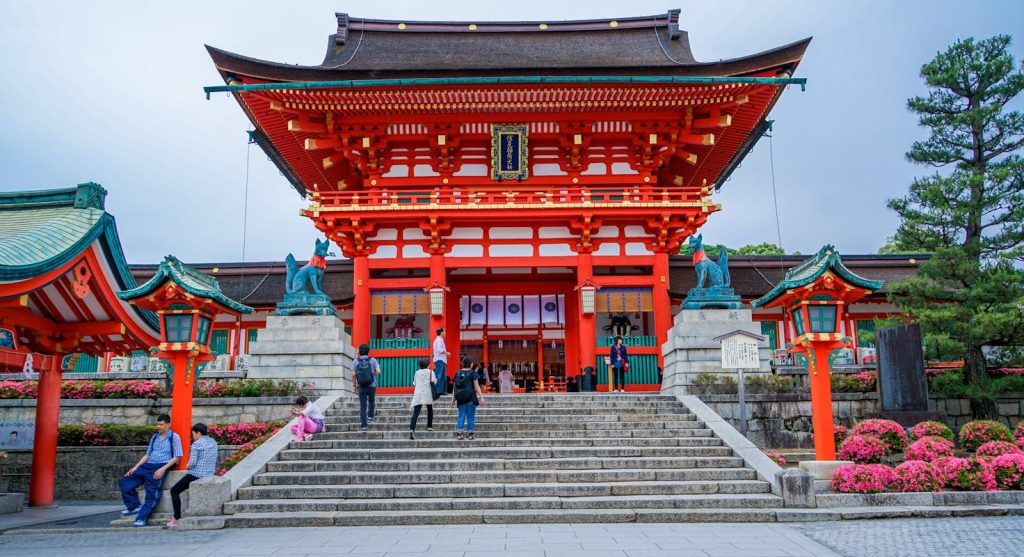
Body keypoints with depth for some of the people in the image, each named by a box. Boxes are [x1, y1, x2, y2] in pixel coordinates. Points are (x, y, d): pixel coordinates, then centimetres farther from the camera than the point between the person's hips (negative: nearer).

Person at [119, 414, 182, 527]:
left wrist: (163, 469, -16)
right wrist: (136, 467, 7)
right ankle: (134, 506, 0)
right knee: (125, 482, -5)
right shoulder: (154, 437, 18)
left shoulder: (174, 437, -1)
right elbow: (147, 454, 21)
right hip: (148, 465, 7)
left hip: (161, 466, -7)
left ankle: (142, 518, -19)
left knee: (152, 492, -21)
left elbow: (177, 457, -7)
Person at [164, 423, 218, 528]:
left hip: (196, 475, -8)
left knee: (174, 491, 8)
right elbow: (214, 461, 13)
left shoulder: (197, 444, -14)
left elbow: (192, 463, -18)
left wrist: (188, 466, 2)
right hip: (209, 475, 8)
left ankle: (177, 519, 1)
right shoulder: (213, 442, 8)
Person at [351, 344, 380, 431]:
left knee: (363, 406, 5)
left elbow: (353, 375, -5)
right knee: (371, 401, 25)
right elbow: (378, 372, -10)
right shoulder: (372, 360, -4)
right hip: (372, 386, 0)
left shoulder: (355, 361, -2)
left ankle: (364, 425, 2)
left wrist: (354, 384, 7)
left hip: (361, 387, 0)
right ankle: (370, 417, 12)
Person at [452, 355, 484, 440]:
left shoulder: (458, 373, 6)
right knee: (470, 417, 4)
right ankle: (469, 434, 5)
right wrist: (481, 397, -4)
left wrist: (453, 398, 14)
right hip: (470, 398, -4)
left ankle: (460, 434, 4)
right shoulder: (472, 373, -5)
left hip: (460, 398, 4)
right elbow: (476, 386, -7)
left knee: (461, 416, 8)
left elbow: (455, 387, 8)